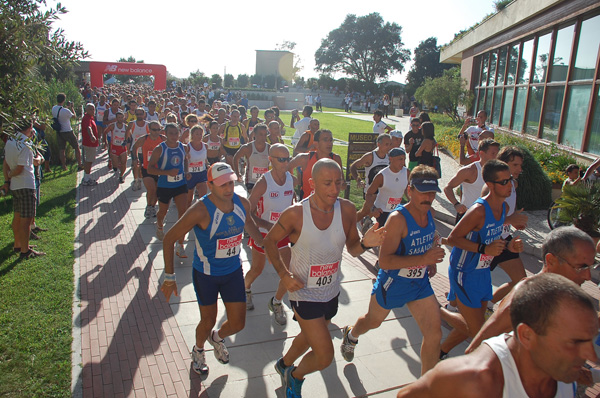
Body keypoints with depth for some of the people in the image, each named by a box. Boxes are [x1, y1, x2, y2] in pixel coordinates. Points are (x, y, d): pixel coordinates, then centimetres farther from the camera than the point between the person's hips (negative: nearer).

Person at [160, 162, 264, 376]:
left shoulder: (243, 203, -11)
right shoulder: (201, 210, -27)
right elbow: (169, 239, -19)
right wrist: (169, 276, -17)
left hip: (234, 271, 4)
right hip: (206, 275, -4)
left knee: (237, 324, 10)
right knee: (208, 321, 12)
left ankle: (217, 337, 47)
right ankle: (198, 350, 48)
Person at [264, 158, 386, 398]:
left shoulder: (347, 210, -13)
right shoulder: (295, 214, -22)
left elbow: (352, 249, -1)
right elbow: (270, 241, -7)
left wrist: (365, 243, -23)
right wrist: (284, 274, -18)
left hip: (331, 292, 5)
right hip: (304, 293, -5)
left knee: (310, 338, 28)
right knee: (324, 356, -8)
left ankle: (284, 364, 60)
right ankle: (295, 376, 26)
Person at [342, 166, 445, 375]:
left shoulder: (428, 213, -5)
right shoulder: (398, 218, -27)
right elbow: (384, 261, -32)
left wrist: (432, 261, 3)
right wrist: (423, 258, -38)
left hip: (420, 283, 5)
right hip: (392, 283, -5)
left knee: (434, 333, -2)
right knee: (373, 321, 21)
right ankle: (351, 334, 57)